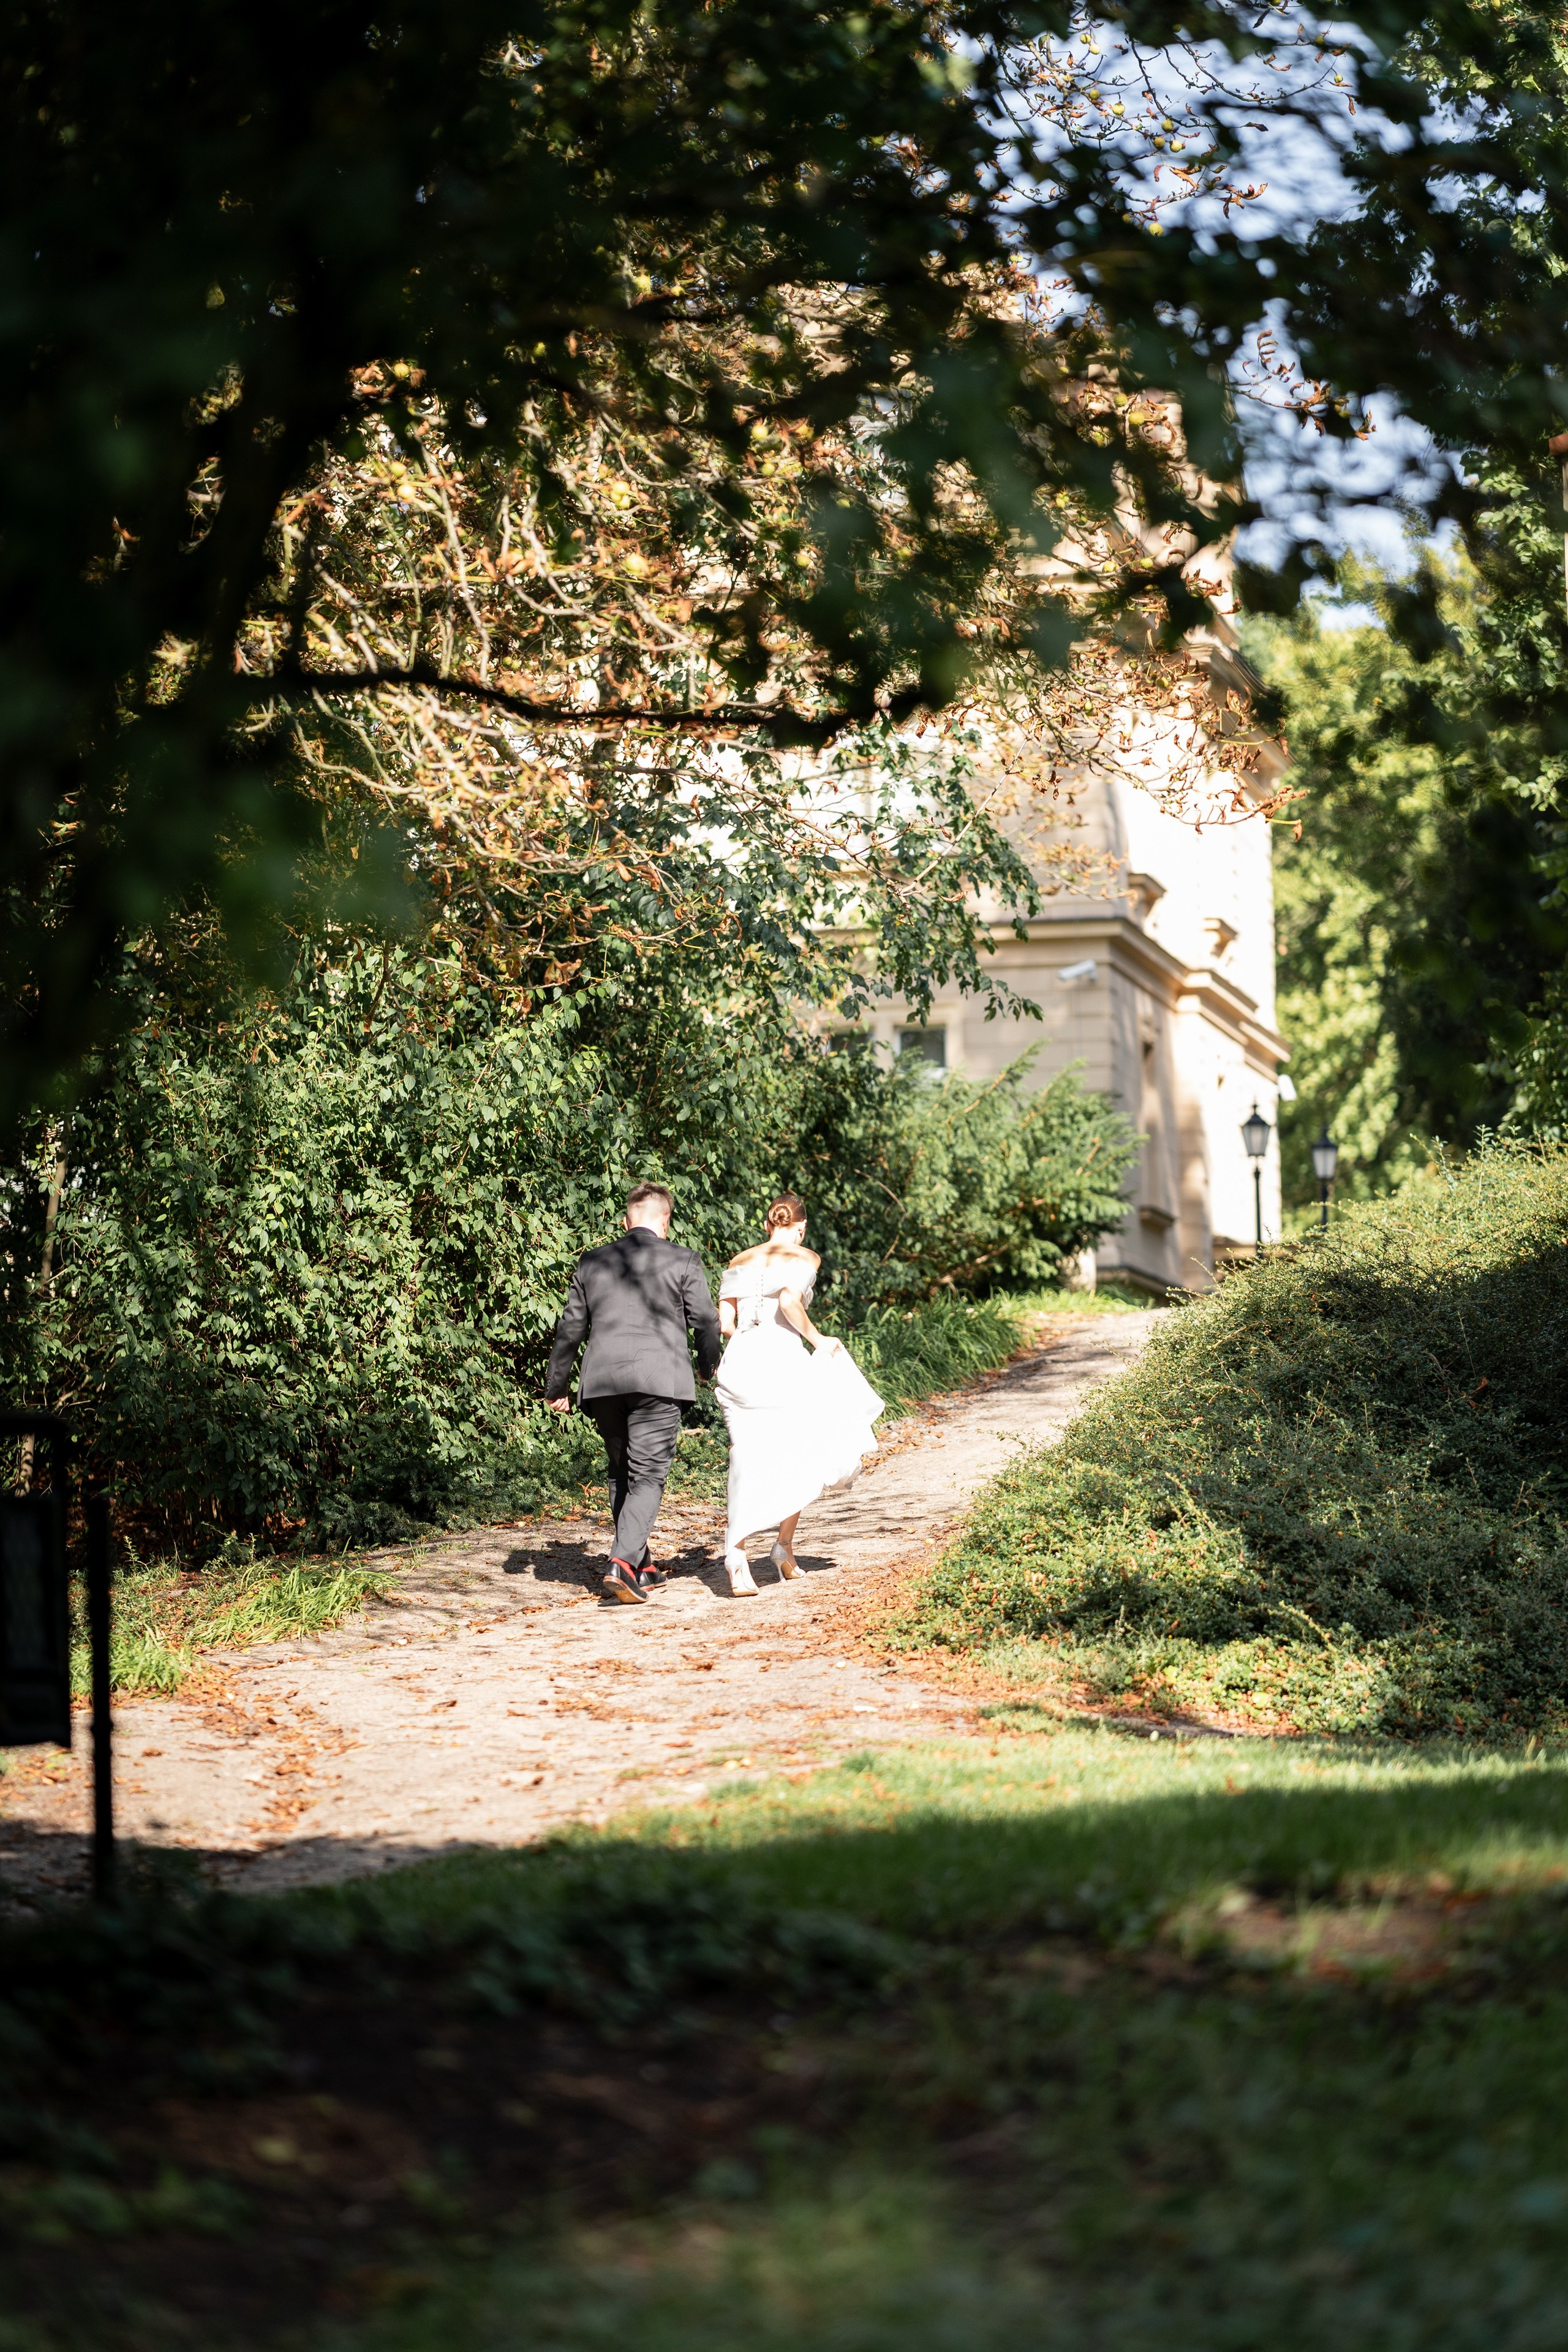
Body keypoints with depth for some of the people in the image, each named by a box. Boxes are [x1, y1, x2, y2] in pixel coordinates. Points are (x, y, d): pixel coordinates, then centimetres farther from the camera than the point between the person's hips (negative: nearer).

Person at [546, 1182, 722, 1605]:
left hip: (602, 1382, 4)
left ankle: (641, 1566, 22)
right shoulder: (683, 1262, 4)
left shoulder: (593, 1262, 14)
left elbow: (570, 1329, 18)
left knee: (621, 1473, 18)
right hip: (659, 1379, -4)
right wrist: (708, 1369, 25)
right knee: (648, 1476, -4)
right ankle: (622, 1564, -22)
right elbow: (706, 1323, 5)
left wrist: (556, 1388, 27)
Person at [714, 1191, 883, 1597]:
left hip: (739, 1359, 4)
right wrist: (817, 1339, -5)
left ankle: (736, 1549, -16)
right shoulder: (803, 1258, 1)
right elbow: (789, 1300, -18)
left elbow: (725, 1324, 9)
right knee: (797, 1455, 16)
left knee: (748, 1461, 2)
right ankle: (785, 1546, 16)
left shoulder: (739, 1263, 16)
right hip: (783, 1359, -4)